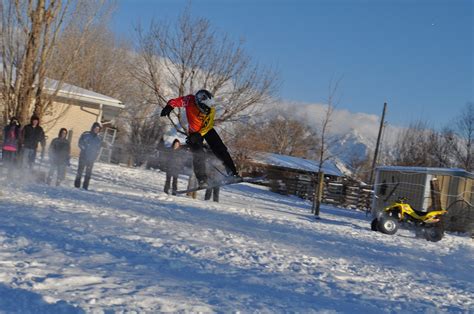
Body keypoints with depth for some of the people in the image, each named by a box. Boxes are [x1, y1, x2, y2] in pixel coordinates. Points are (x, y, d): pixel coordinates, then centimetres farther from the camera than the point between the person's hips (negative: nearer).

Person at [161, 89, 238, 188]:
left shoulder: (211, 110, -25)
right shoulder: (190, 101, -27)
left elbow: (208, 126, -25)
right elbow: (175, 101, -24)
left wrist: (198, 135, -38)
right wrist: (169, 107, -45)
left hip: (206, 130, 1)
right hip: (193, 132, -1)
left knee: (220, 149, -8)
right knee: (198, 155, -18)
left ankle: (232, 172, -2)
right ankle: (202, 180, -13)